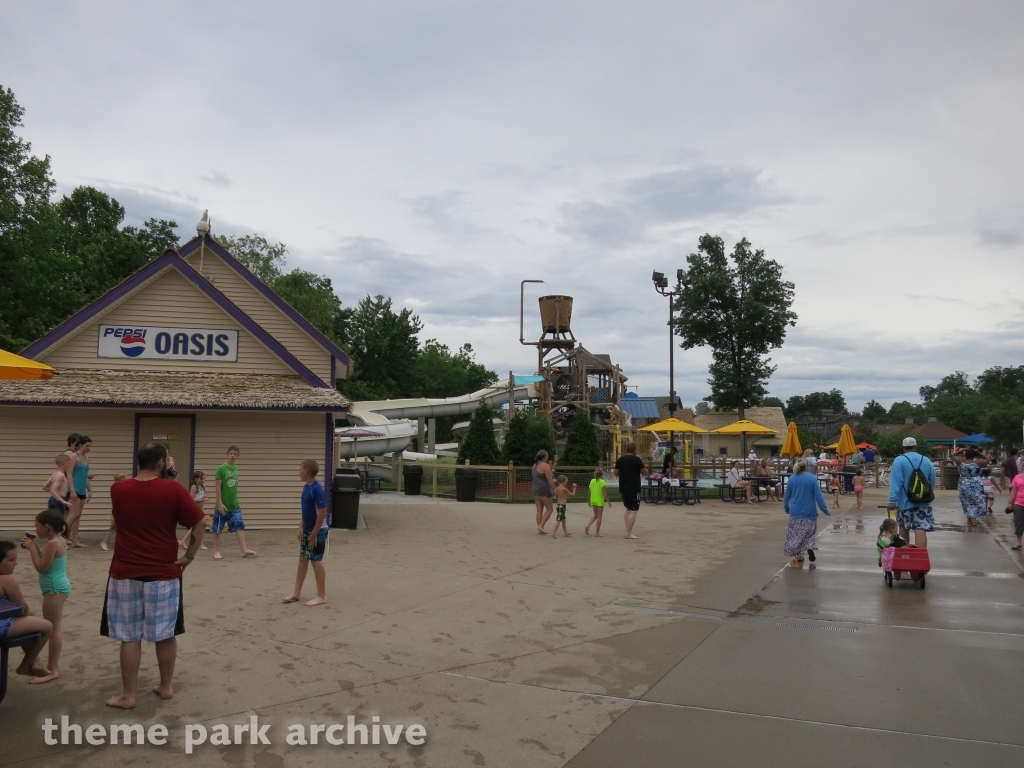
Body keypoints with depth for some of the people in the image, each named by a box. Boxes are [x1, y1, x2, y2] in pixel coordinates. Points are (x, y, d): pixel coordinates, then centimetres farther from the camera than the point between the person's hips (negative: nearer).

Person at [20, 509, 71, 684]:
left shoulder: (53, 543, -20)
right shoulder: (57, 541, 11)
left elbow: (41, 568, -20)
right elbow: (46, 563, 16)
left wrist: (32, 548, -12)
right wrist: (34, 547, 9)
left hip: (55, 589, -11)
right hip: (56, 588, 11)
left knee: (51, 628, -7)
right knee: (52, 627, 18)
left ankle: (53, 670, -3)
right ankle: (53, 663, 27)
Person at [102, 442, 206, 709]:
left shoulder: (117, 489, -2)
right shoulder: (173, 489, -11)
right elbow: (200, 524, -11)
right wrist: (189, 556, -1)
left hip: (125, 573, 2)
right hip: (164, 573, -2)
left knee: (130, 637, 8)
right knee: (166, 634, 12)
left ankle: (127, 695, 14)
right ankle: (166, 686, 24)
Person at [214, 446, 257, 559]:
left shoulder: (236, 468, 7)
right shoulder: (221, 468, -11)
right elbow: (218, 486, -13)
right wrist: (220, 503, -17)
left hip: (234, 505, 5)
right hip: (223, 505, -5)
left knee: (240, 526, -3)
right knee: (217, 529, 5)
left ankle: (244, 549, -4)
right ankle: (216, 551, 15)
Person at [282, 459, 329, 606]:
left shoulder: (317, 489, -21)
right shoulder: (305, 487, 6)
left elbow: (322, 513, -22)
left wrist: (314, 534, -19)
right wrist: (301, 527, 8)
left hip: (318, 531, -9)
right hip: (307, 530, 9)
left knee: (316, 561, -1)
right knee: (302, 560, 14)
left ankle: (321, 596, 10)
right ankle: (297, 593, 24)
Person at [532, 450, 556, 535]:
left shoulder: (535, 465, 13)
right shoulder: (545, 465, -12)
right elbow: (549, 479, -16)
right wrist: (554, 489, -9)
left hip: (536, 490, 8)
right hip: (544, 491, -8)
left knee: (539, 510, 7)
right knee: (549, 509, 1)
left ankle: (539, 529, 6)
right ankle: (541, 526, -9)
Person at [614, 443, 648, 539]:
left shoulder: (619, 460, 6)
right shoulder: (637, 459, -10)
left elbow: (616, 473, 12)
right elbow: (645, 473, -6)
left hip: (623, 488, 6)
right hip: (634, 489, -6)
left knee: (628, 509, 19)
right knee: (633, 510, -3)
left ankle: (628, 531, 18)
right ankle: (629, 533, -7)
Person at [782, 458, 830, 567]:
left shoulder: (792, 479, -1)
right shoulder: (812, 478, -10)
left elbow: (786, 496, 6)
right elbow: (818, 496, -11)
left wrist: (786, 508, 22)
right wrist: (825, 510, -4)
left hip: (795, 512, 2)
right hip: (809, 512, -2)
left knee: (796, 534, 11)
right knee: (810, 531, 17)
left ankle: (798, 556, 8)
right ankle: (810, 547, -5)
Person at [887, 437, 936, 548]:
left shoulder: (899, 461, -8)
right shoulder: (927, 461, 5)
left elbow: (895, 482, -18)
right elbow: (932, 483, 13)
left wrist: (892, 500, -21)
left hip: (905, 502, -1)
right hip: (923, 503, 1)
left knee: (904, 529, 18)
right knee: (921, 531, -8)